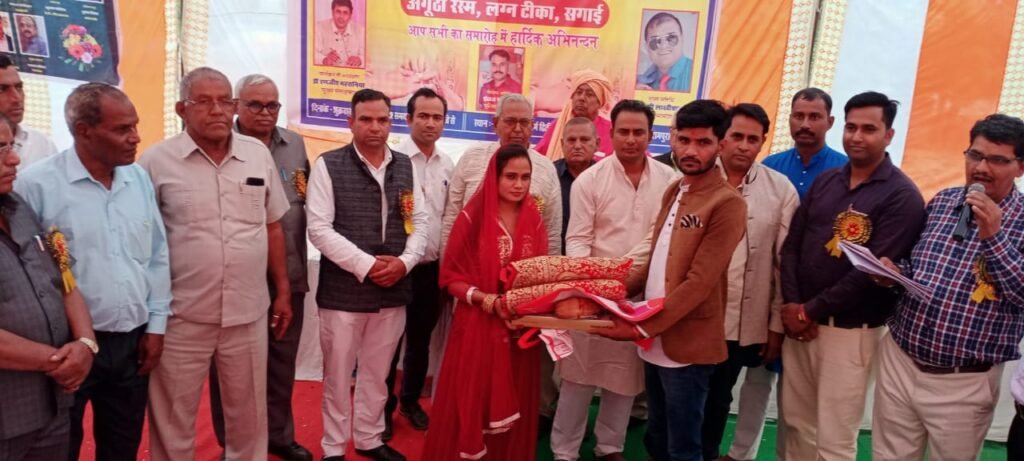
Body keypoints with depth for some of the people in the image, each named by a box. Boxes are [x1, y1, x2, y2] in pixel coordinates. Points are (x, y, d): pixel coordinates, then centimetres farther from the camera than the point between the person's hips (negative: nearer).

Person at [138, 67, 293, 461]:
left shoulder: (259, 154, 4)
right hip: (181, 317, -2)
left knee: (249, 415, 18)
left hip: (248, 313, 3)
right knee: (173, 419, 13)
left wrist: (283, 291, 11)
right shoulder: (157, 161, -7)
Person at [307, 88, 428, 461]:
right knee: (338, 375, 10)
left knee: (377, 373, 18)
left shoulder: (405, 166, 8)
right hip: (343, 290, -4)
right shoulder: (328, 165, -5)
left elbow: (420, 222, 8)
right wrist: (366, 265, -16)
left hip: (394, 290, 4)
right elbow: (319, 228, -11)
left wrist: (404, 261, -10)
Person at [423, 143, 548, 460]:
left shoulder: (535, 222, 5)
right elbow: (451, 277, -6)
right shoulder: (473, 218, -8)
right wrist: (488, 300, -19)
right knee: (471, 407, 5)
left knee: (513, 408, 12)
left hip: (521, 330, 4)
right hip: (477, 327, -3)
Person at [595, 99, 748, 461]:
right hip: (656, 341, 7)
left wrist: (642, 327, -20)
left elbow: (699, 283, -20)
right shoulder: (673, 192, 11)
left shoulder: (727, 204, -15)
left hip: (688, 344, -7)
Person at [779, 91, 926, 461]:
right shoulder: (824, 183, 10)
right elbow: (791, 245, 6)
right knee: (796, 424, 15)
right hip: (799, 322, 5)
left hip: (850, 331, -5)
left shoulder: (902, 196, -8)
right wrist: (791, 306, -8)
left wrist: (810, 311, -12)